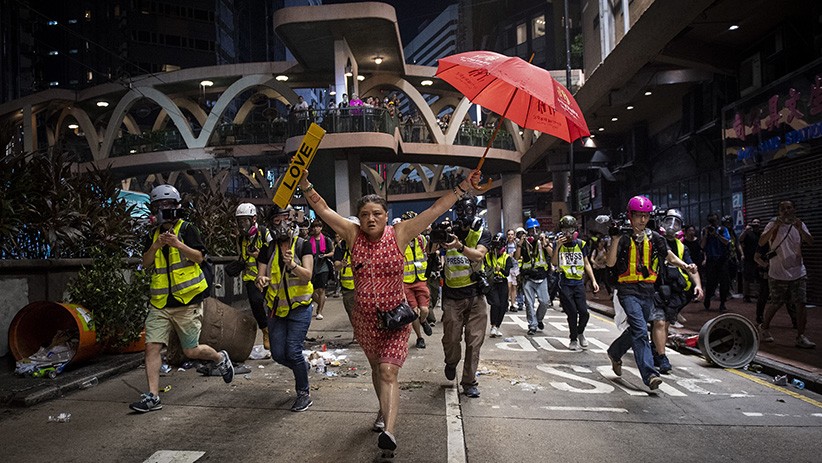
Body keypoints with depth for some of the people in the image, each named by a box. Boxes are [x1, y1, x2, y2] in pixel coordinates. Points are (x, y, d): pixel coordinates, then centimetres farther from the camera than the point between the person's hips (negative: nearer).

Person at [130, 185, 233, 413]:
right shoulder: (153, 235, 13)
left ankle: (220, 358, 32)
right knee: (152, 346, -4)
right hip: (160, 302, 5)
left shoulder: (187, 229, -2)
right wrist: (156, 246, -13)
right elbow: (146, 263, 4)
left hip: (187, 301, -5)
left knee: (191, 351, 3)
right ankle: (152, 397, 4)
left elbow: (199, 257, -12)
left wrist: (177, 244, -25)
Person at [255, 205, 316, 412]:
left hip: (299, 307, -4)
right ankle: (302, 367, 36)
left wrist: (293, 265, -37)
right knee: (278, 354, 4)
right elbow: (260, 276, -1)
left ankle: (304, 393, 9)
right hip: (276, 308, 4)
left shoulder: (303, 245, -7)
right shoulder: (268, 250, 3)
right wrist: (261, 280, -25)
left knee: (293, 351, -11)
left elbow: (308, 275, -17)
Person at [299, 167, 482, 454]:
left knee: (388, 372, -15)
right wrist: (305, 184, -14)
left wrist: (463, 187, -15)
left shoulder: (399, 234, -9)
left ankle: (389, 431, -21)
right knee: (376, 368, 22)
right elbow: (323, 210, -5)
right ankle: (385, 410, 46)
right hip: (364, 319, 4)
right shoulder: (353, 235, -4)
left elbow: (436, 209, -12)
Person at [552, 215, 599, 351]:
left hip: (578, 283, 2)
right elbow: (554, 263, -10)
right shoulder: (558, 244, 1)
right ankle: (573, 339, 18)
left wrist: (593, 280, 6)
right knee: (572, 313, -2)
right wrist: (557, 247, -20)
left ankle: (580, 332, 25)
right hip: (565, 284, -2)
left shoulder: (580, 244, 6)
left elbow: (586, 263, 13)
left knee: (584, 312, -5)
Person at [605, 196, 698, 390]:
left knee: (636, 330, 18)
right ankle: (649, 374, -19)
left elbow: (671, 257, 13)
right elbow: (611, 263, -13)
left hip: (648, 291, 5)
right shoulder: (623, 237, -5)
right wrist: (615, 239, -23)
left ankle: (614, 353, 43)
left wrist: (686, 266, -6)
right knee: (640, 331, -18)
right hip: (628, 291, -5)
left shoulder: (654, 237, 7)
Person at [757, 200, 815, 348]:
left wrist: (800, 229, -22)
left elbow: (810, 242, -5)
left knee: (801, 303, -3)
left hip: (798, 272, 3)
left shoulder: (799, 224, 7)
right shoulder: (774, 224, -3)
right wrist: (774, 227, -28)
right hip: (778, 273, -3)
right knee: (775, 304, 4)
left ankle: (801, 337, 3)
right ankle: (764, 327, 26)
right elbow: (761, 242, -16)